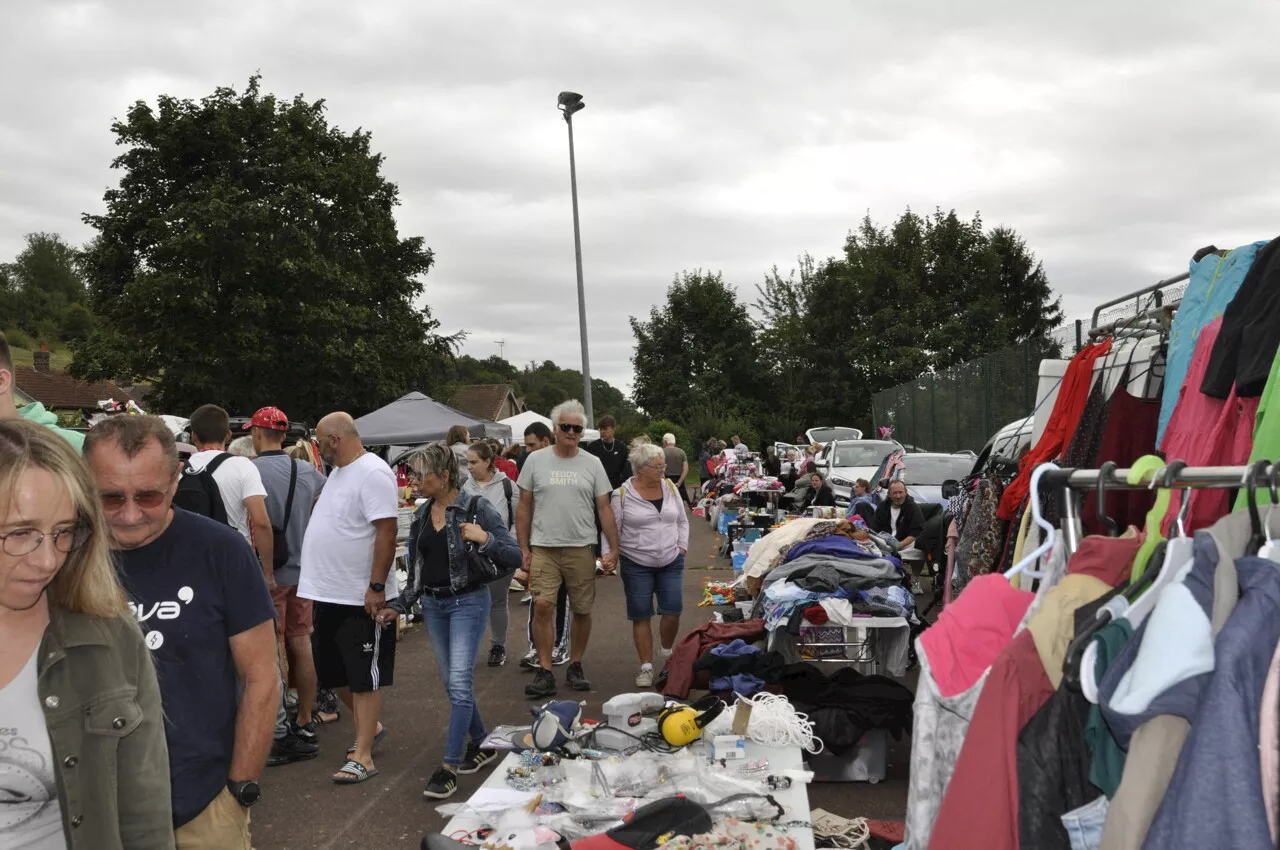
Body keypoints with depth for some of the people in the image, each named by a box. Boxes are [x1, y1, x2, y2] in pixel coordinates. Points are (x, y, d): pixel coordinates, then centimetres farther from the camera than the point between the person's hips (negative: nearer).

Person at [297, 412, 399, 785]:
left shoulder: (372, 473, -17)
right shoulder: (339, 472, 13)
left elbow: (387, 531, -23)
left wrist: (376, 586, -25)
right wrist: (316, 583, 17)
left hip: (363, 598, -10)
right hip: (329, 594, 10)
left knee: (364, 677, 0)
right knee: (335, 673, 19)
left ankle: (363, 756, 8)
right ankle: (370, 726, 38)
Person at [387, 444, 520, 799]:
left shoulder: (476, 507, -11)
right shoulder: (423, 513, 7)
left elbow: (515, 557, -11)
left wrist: (485, 539, -26)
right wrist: (399, 605, 11)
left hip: (468, 602, -6)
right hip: (433, 604, 7)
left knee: (459, 681, -12)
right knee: (452, 681, 12)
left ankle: (449, 766, -5)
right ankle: (482, 744, 30)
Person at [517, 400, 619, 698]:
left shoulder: (592, 464, 5)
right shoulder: (536, 460, 4)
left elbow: (605, 509, 6)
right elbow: (524, 507, 7)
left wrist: (614, 550, 0)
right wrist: (523, 548, 2)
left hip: (581, 548, 1)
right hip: (543, 548, -1)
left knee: (582, 610, 7)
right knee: (542, 605, -11)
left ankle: (575, 666, 24)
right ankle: (545, 673, -2)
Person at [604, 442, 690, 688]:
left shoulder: (670, 487, 4)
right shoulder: (623, 494, -8)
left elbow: (682, 521, 13)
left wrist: (681, 548, 5)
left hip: (671, 563, 3)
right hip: (636, 566, -3)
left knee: (673, 610, -2)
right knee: (641, 616, 2)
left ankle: (667, 654, 25)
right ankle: (646, 666, 13)